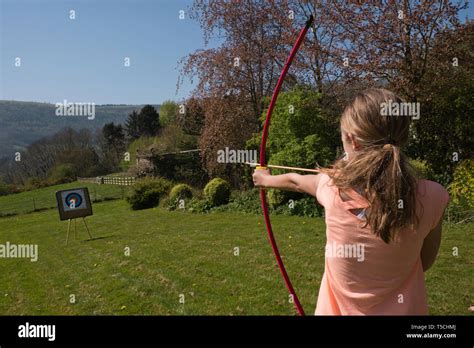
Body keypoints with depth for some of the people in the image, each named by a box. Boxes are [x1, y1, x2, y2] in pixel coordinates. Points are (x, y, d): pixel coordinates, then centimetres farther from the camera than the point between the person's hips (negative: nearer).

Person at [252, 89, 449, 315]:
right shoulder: (432, 198, -20)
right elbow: (425, 261, -2)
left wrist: (265, 179, 22)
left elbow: (294, 181, 2)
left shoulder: (333, 187, -21)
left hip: (340, 309, 0)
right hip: (402, 309, 1)